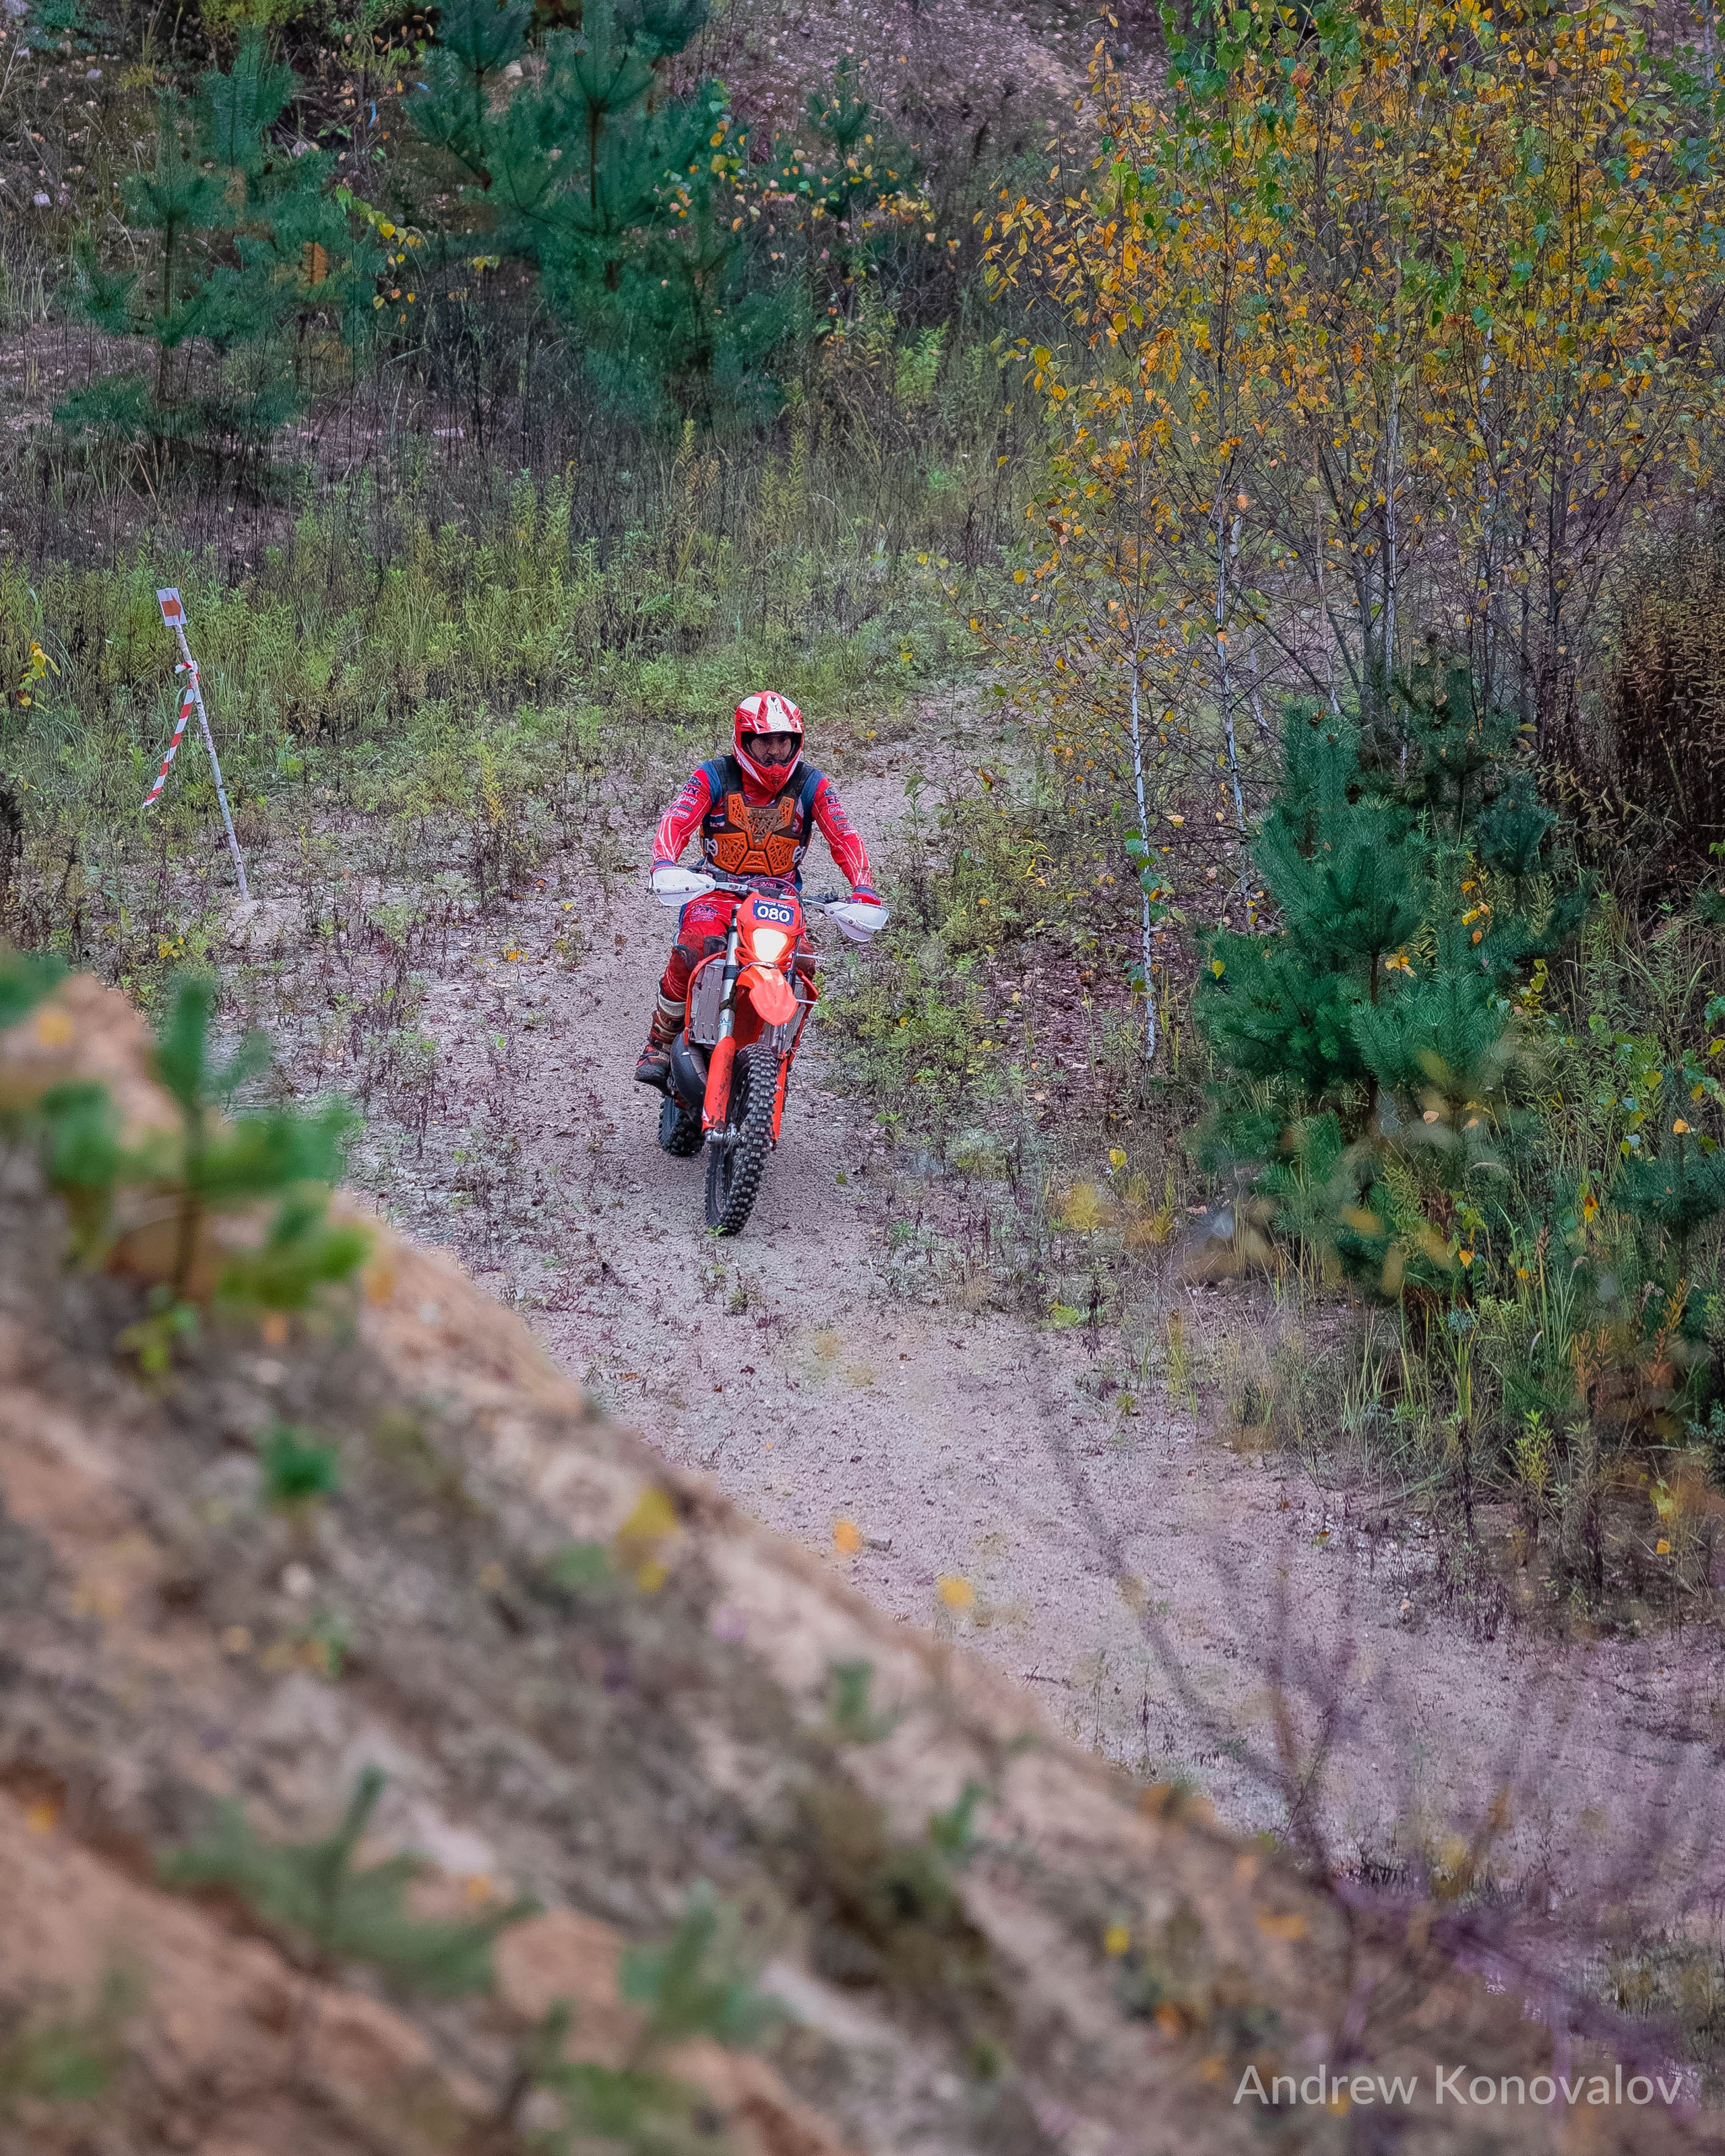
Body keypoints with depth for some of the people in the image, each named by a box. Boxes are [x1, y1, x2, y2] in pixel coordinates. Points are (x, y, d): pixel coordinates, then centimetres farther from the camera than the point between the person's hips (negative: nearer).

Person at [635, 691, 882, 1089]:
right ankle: (659, 1046, -15)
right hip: (716, 889, -2)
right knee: (692, 951, -33)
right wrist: (665, 867, -39)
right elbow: (675, 822, -16)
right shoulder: (713, 777, -4)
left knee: (801, 963, -27)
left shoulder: (812, 785, 1)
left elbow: (846, 838, -7)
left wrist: (863, 893, -25)